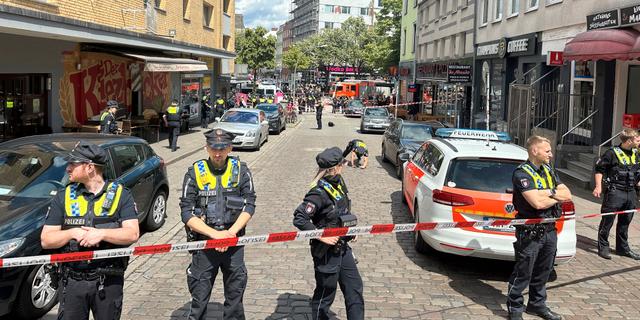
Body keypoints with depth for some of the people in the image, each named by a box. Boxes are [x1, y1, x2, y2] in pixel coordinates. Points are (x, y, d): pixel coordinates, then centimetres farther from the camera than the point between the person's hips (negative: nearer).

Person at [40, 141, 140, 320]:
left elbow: (132, 234, -11)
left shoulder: (121, 195, -2)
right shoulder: (63, 198, 4)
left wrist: (102, 233, -24)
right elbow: (46, 240, 1)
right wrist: (73, 233, -15)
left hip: (109, 281, -2)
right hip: (72, 281, 2)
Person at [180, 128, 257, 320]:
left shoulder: (241, 171, 0)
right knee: (199, 300, 7)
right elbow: (187, 213, -8)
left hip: (234, 243, 2)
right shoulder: (195, 173, -5)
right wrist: (215, 234, -19)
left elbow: (249, 205, -3)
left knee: (235, 298, 15)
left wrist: (232, 232, -18)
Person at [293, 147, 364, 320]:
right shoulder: (319, 193, -24)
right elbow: (299, 218, -28)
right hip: (327, 252, -8)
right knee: (325, 294, 8)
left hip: (342, 247, 8)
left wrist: (350, 229, 9)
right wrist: (321, 236, -26)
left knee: (354, 287, 14)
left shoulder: (339, 183, 2)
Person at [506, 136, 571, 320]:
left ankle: (537, 304, 35)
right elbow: (537, 202, -25)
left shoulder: (548, 171, 11)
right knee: (522, 274, 2)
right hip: (530, 233, -8)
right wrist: (557, 197, -7)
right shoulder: (522, 173, -14)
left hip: (550, 230, 8)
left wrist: (549, 192, -11)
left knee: (543, 272, 19)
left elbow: (568, 195, 6)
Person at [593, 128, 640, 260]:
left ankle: (623, 247, 28)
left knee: (625, 222, 16)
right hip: (615, 192, -7)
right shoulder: (612, 153, -11)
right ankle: (603, 247, 9)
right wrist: (598, 186, -13)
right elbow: (599, 169, -8)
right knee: (607, 221, -1)